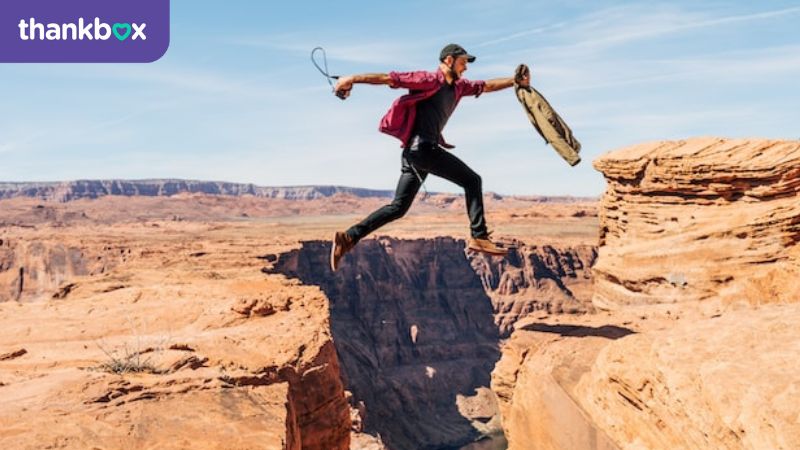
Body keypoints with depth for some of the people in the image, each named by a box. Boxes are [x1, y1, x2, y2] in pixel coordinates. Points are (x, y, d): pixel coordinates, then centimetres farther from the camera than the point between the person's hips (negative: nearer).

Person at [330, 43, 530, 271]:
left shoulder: (458, 86, 22)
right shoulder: (429, 80, -3)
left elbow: (487, 86, 31)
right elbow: (389, 78, -8)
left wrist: (516, 81, 23)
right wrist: (352, 79, -13)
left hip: (421, 150, 9)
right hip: (421, 147, -9)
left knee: (398, 207, 7)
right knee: (471, 180, -5)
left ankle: (348, 237, 5)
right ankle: (479, 237, -8)